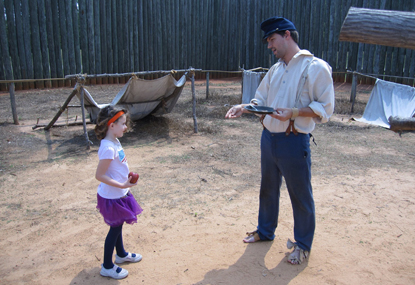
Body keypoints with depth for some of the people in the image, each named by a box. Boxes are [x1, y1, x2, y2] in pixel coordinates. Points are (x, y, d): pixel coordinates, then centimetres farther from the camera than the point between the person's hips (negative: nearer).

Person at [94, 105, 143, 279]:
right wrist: (122, 185, -26)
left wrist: (126, 181, 16)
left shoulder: (114, 142, 1)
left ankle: (121, 254, 45)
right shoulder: (108, 148, -28)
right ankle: (107, 267, 24)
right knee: (115, 228, 6)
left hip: (119, 193, 9)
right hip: (112, 196, -9)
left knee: (118, 225, 24)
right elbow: (99, 175, -26)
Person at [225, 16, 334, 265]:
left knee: (300, 195, 7)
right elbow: (261, 98, 17)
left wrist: (292, 112, -25)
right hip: (269, 138, 7)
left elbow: (325, 108, -13)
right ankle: (266, 231, 42)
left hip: (294, 141, -7)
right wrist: (244, 108, -2)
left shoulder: (316, 67, -10)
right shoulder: (276, 69, 11)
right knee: (268, 188, 21)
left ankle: (303, 244, 28)